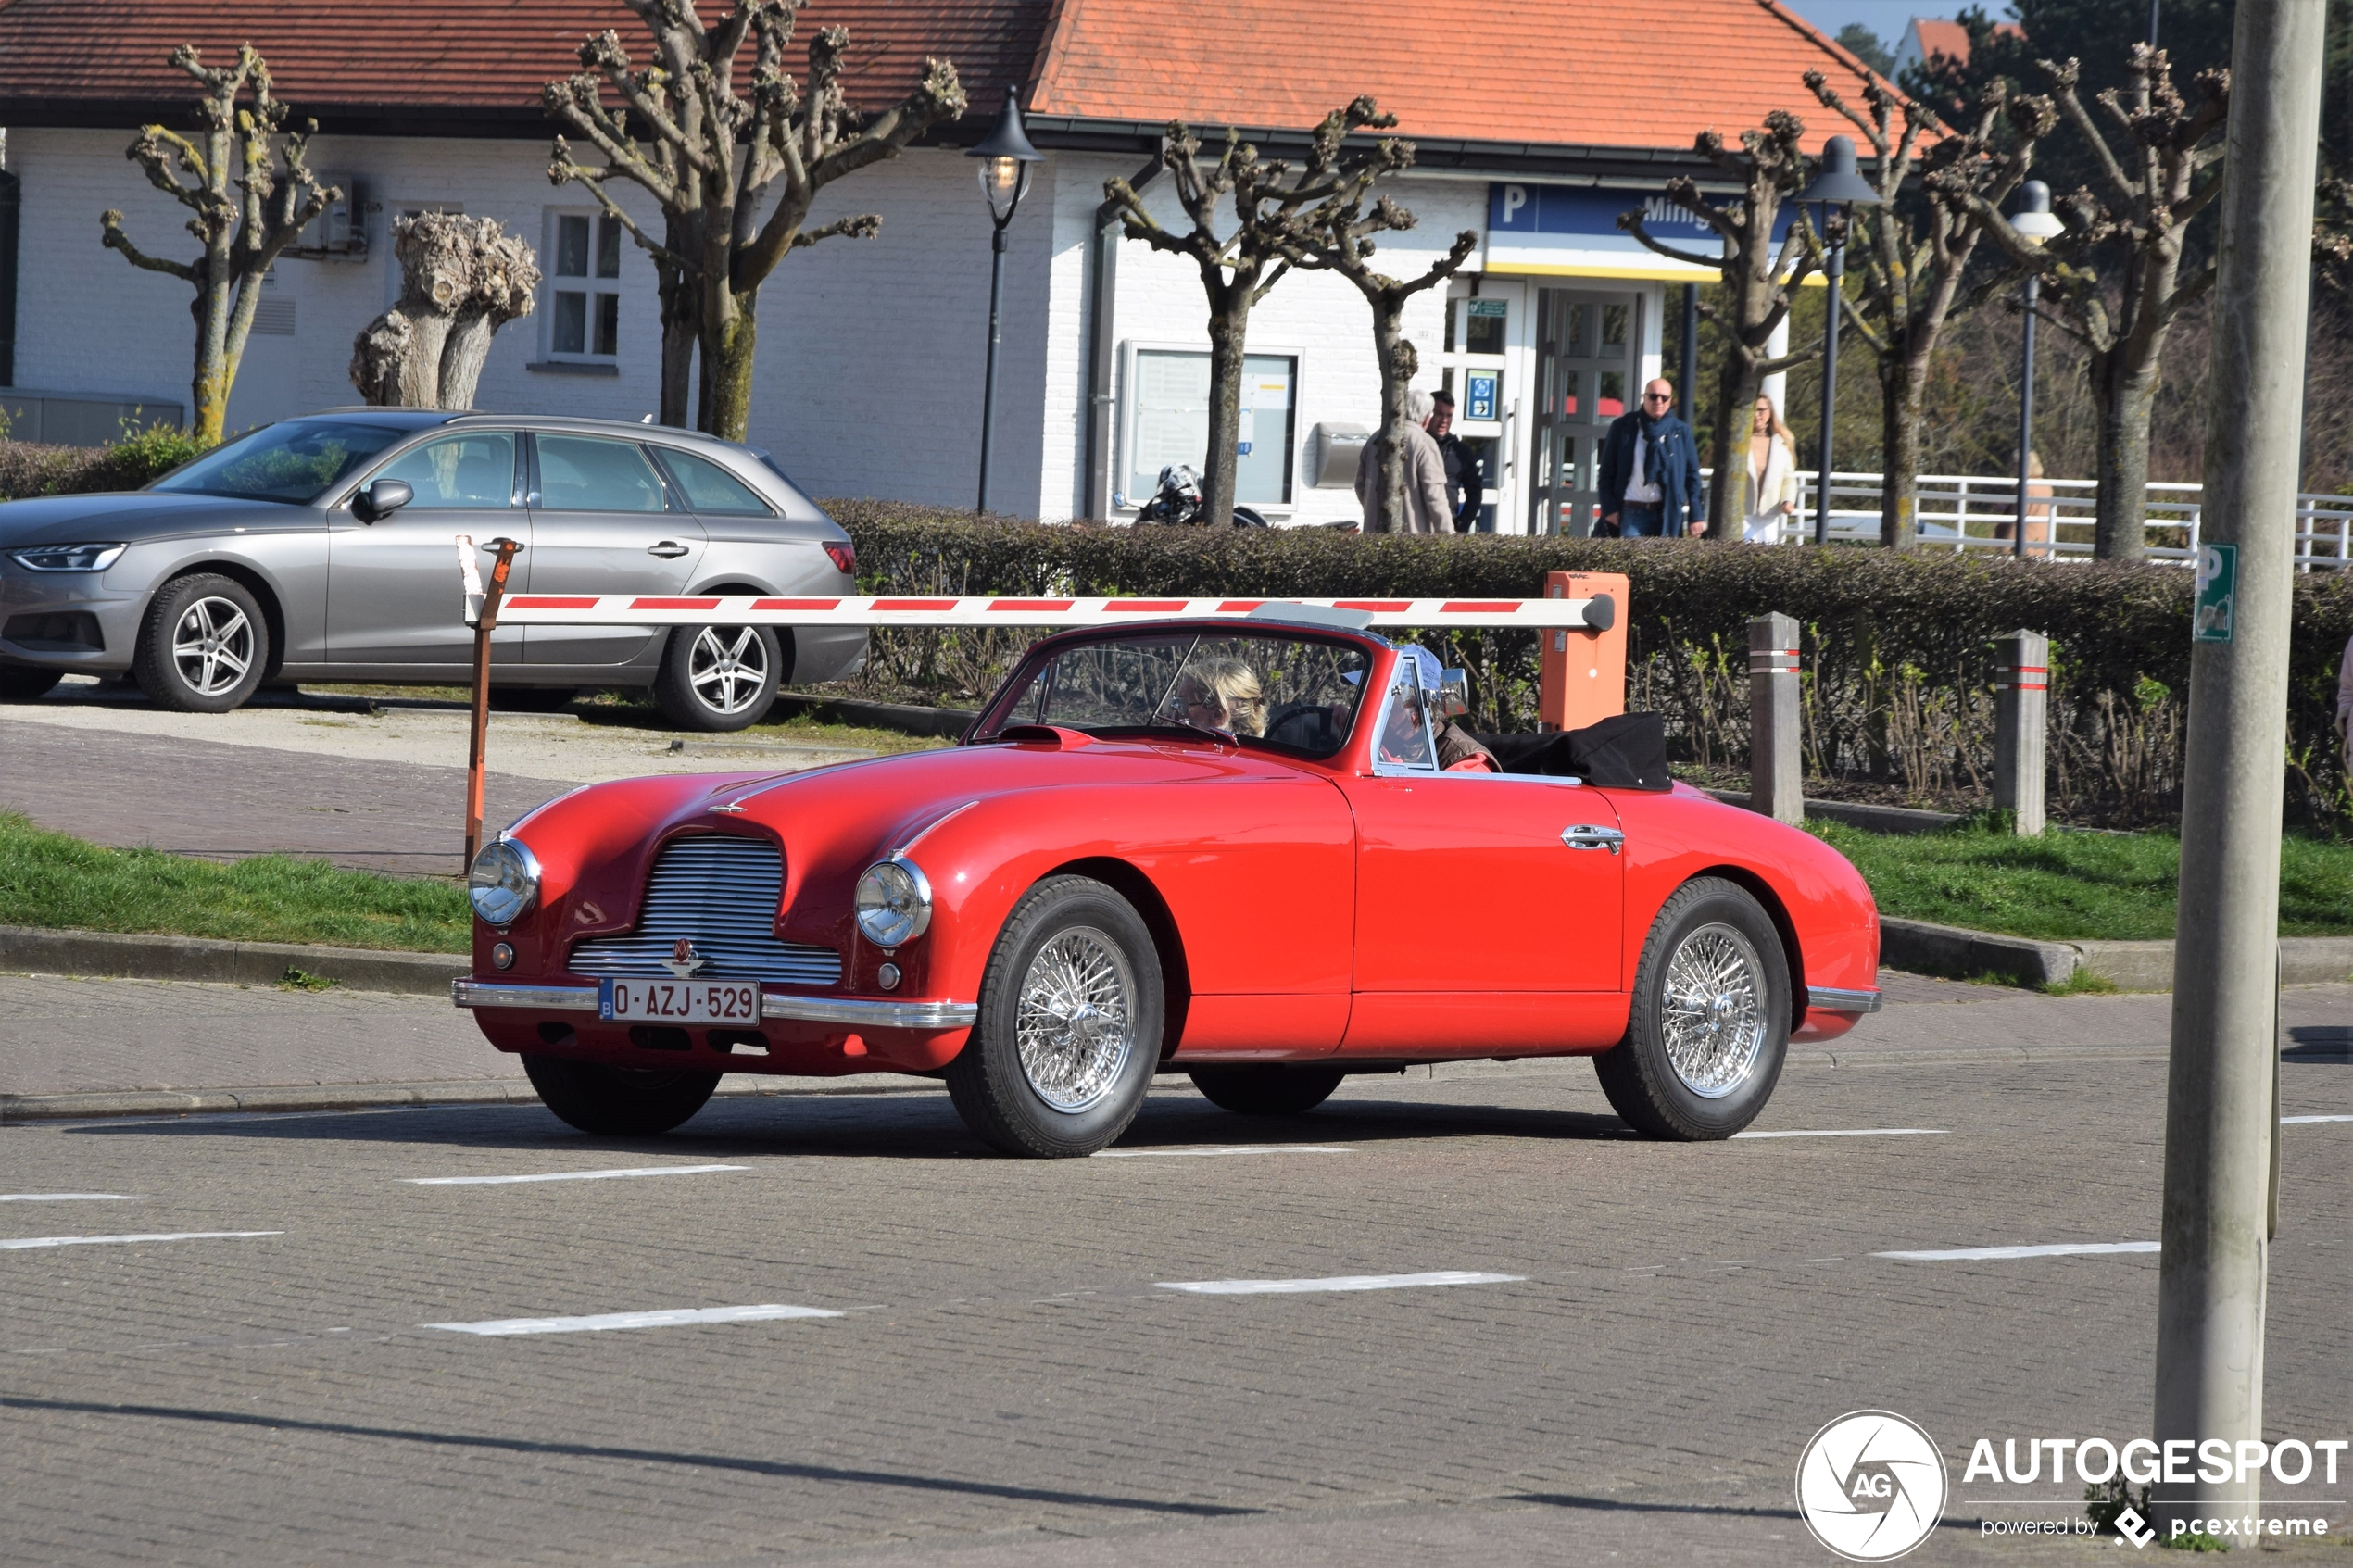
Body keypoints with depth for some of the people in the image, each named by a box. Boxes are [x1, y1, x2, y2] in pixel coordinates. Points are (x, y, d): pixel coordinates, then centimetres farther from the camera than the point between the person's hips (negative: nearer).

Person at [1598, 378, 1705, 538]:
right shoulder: (1622, 427, 5)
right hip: (1631, 513, -1)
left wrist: (1696, 516, 0)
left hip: (1666, 516, 1)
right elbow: (1607, 471, 6)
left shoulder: (1681, 432, 7)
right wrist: (1609, 508, -3)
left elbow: (1692, 476, 7)